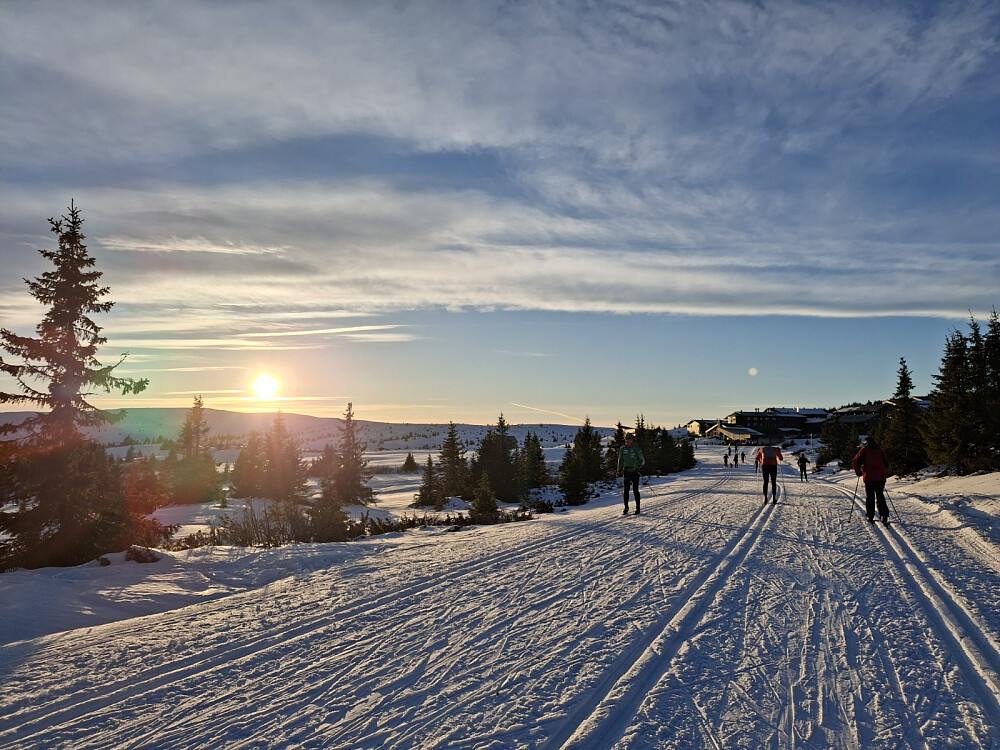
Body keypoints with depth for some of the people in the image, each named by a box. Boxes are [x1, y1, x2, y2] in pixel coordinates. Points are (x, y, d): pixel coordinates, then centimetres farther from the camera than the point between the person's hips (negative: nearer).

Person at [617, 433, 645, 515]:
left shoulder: (637, 449, -3)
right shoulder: (622, 449, 7)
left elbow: (642, 460, 0)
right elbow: (620, 460, 18)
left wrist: (638, 467, -17)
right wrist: (619, 470, 8)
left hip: (635, 472, -3)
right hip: (626, 471, 3)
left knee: (635, 490, -1)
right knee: (625, 490, 0)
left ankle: (638, 508, 8)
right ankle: (626, 508, 10)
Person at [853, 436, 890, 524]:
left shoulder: (864, 450, 4)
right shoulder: (880, 449, 12)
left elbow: (855, 462, -1)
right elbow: (886, 463, 14)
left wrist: (858, 472, 12)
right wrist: (885, 474, 24)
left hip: (869, 477, -2)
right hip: (880, 477, 2)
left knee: (870, 497, 5)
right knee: (880, 497, 7)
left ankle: (870, 517, 3)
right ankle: (884, 516, -5)